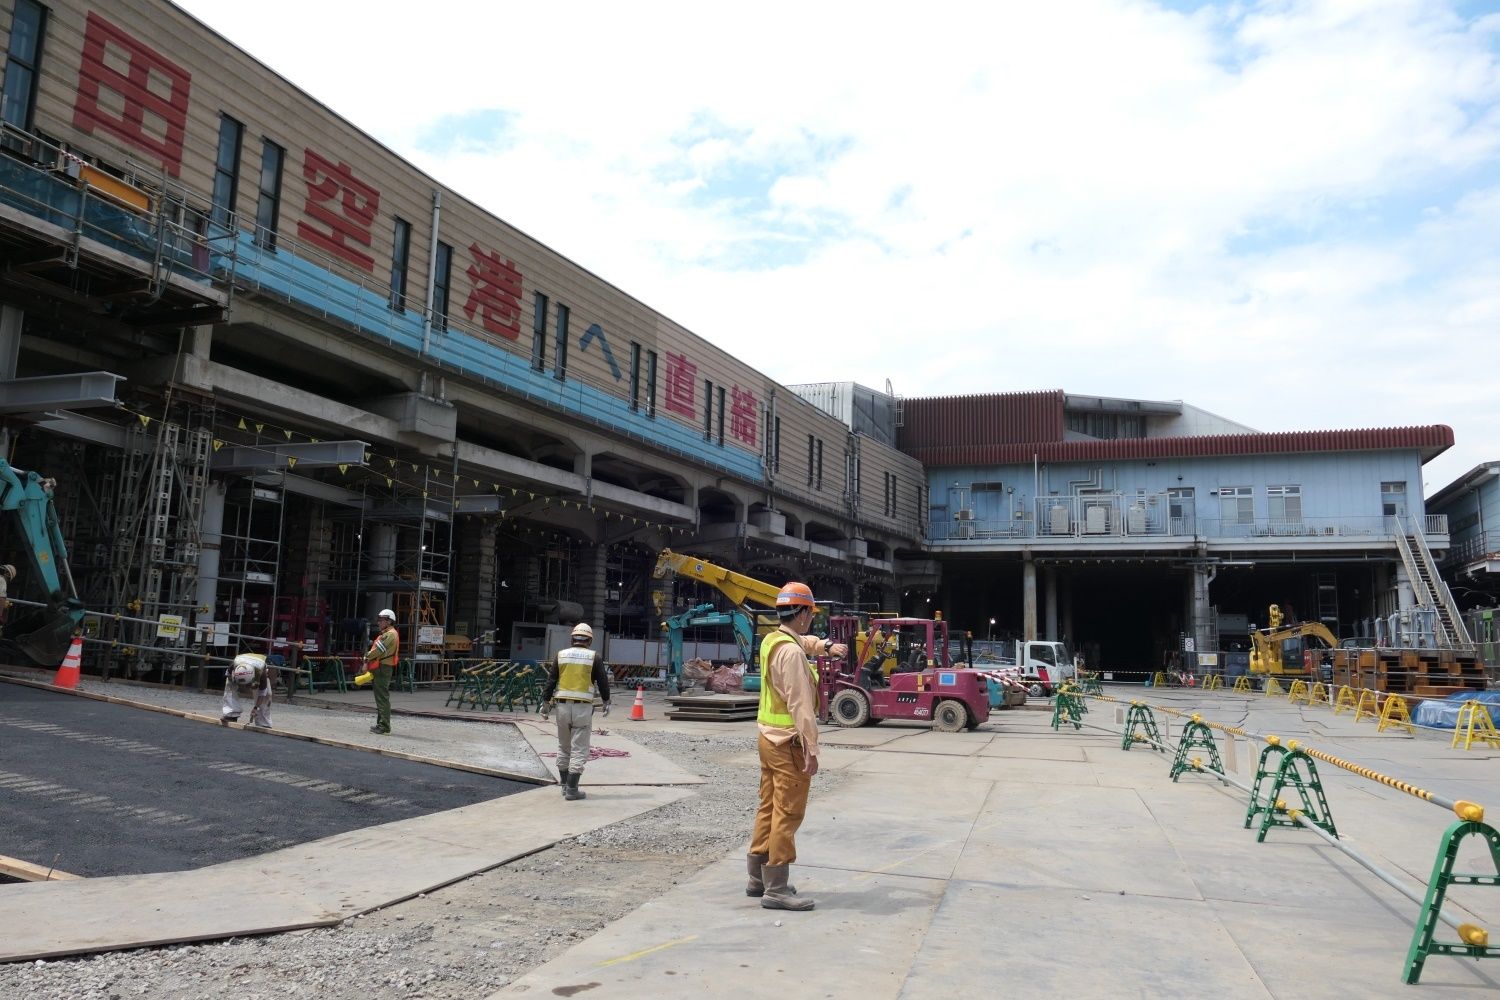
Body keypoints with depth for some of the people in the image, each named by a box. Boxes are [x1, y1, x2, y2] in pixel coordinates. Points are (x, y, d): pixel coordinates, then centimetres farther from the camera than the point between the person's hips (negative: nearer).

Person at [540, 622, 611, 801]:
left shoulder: (561, 655, 5)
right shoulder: (595, 657, -1)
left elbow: (550, 680, 3)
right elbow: (603, 681, 3)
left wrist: (545, 702, 9)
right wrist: (606, 702, 17)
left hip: (562, 706, 3)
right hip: (583, 708, -3)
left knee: (563, 748, 17)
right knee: (579, 750, 1)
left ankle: (564, 784, 24)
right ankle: (572, 789, -1)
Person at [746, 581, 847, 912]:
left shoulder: (772, 641, 9)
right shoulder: (791, 652, -20)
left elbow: (804, 641, 33)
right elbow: (800, 704, -24)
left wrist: (826, 645, 17)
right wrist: (811, 748, -24)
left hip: (769, 736, 10)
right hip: (789, 742, -10)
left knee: (768, 808, 16)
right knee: (787, 815, -5)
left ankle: (758, 878, 25)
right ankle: (776, 888, -1)